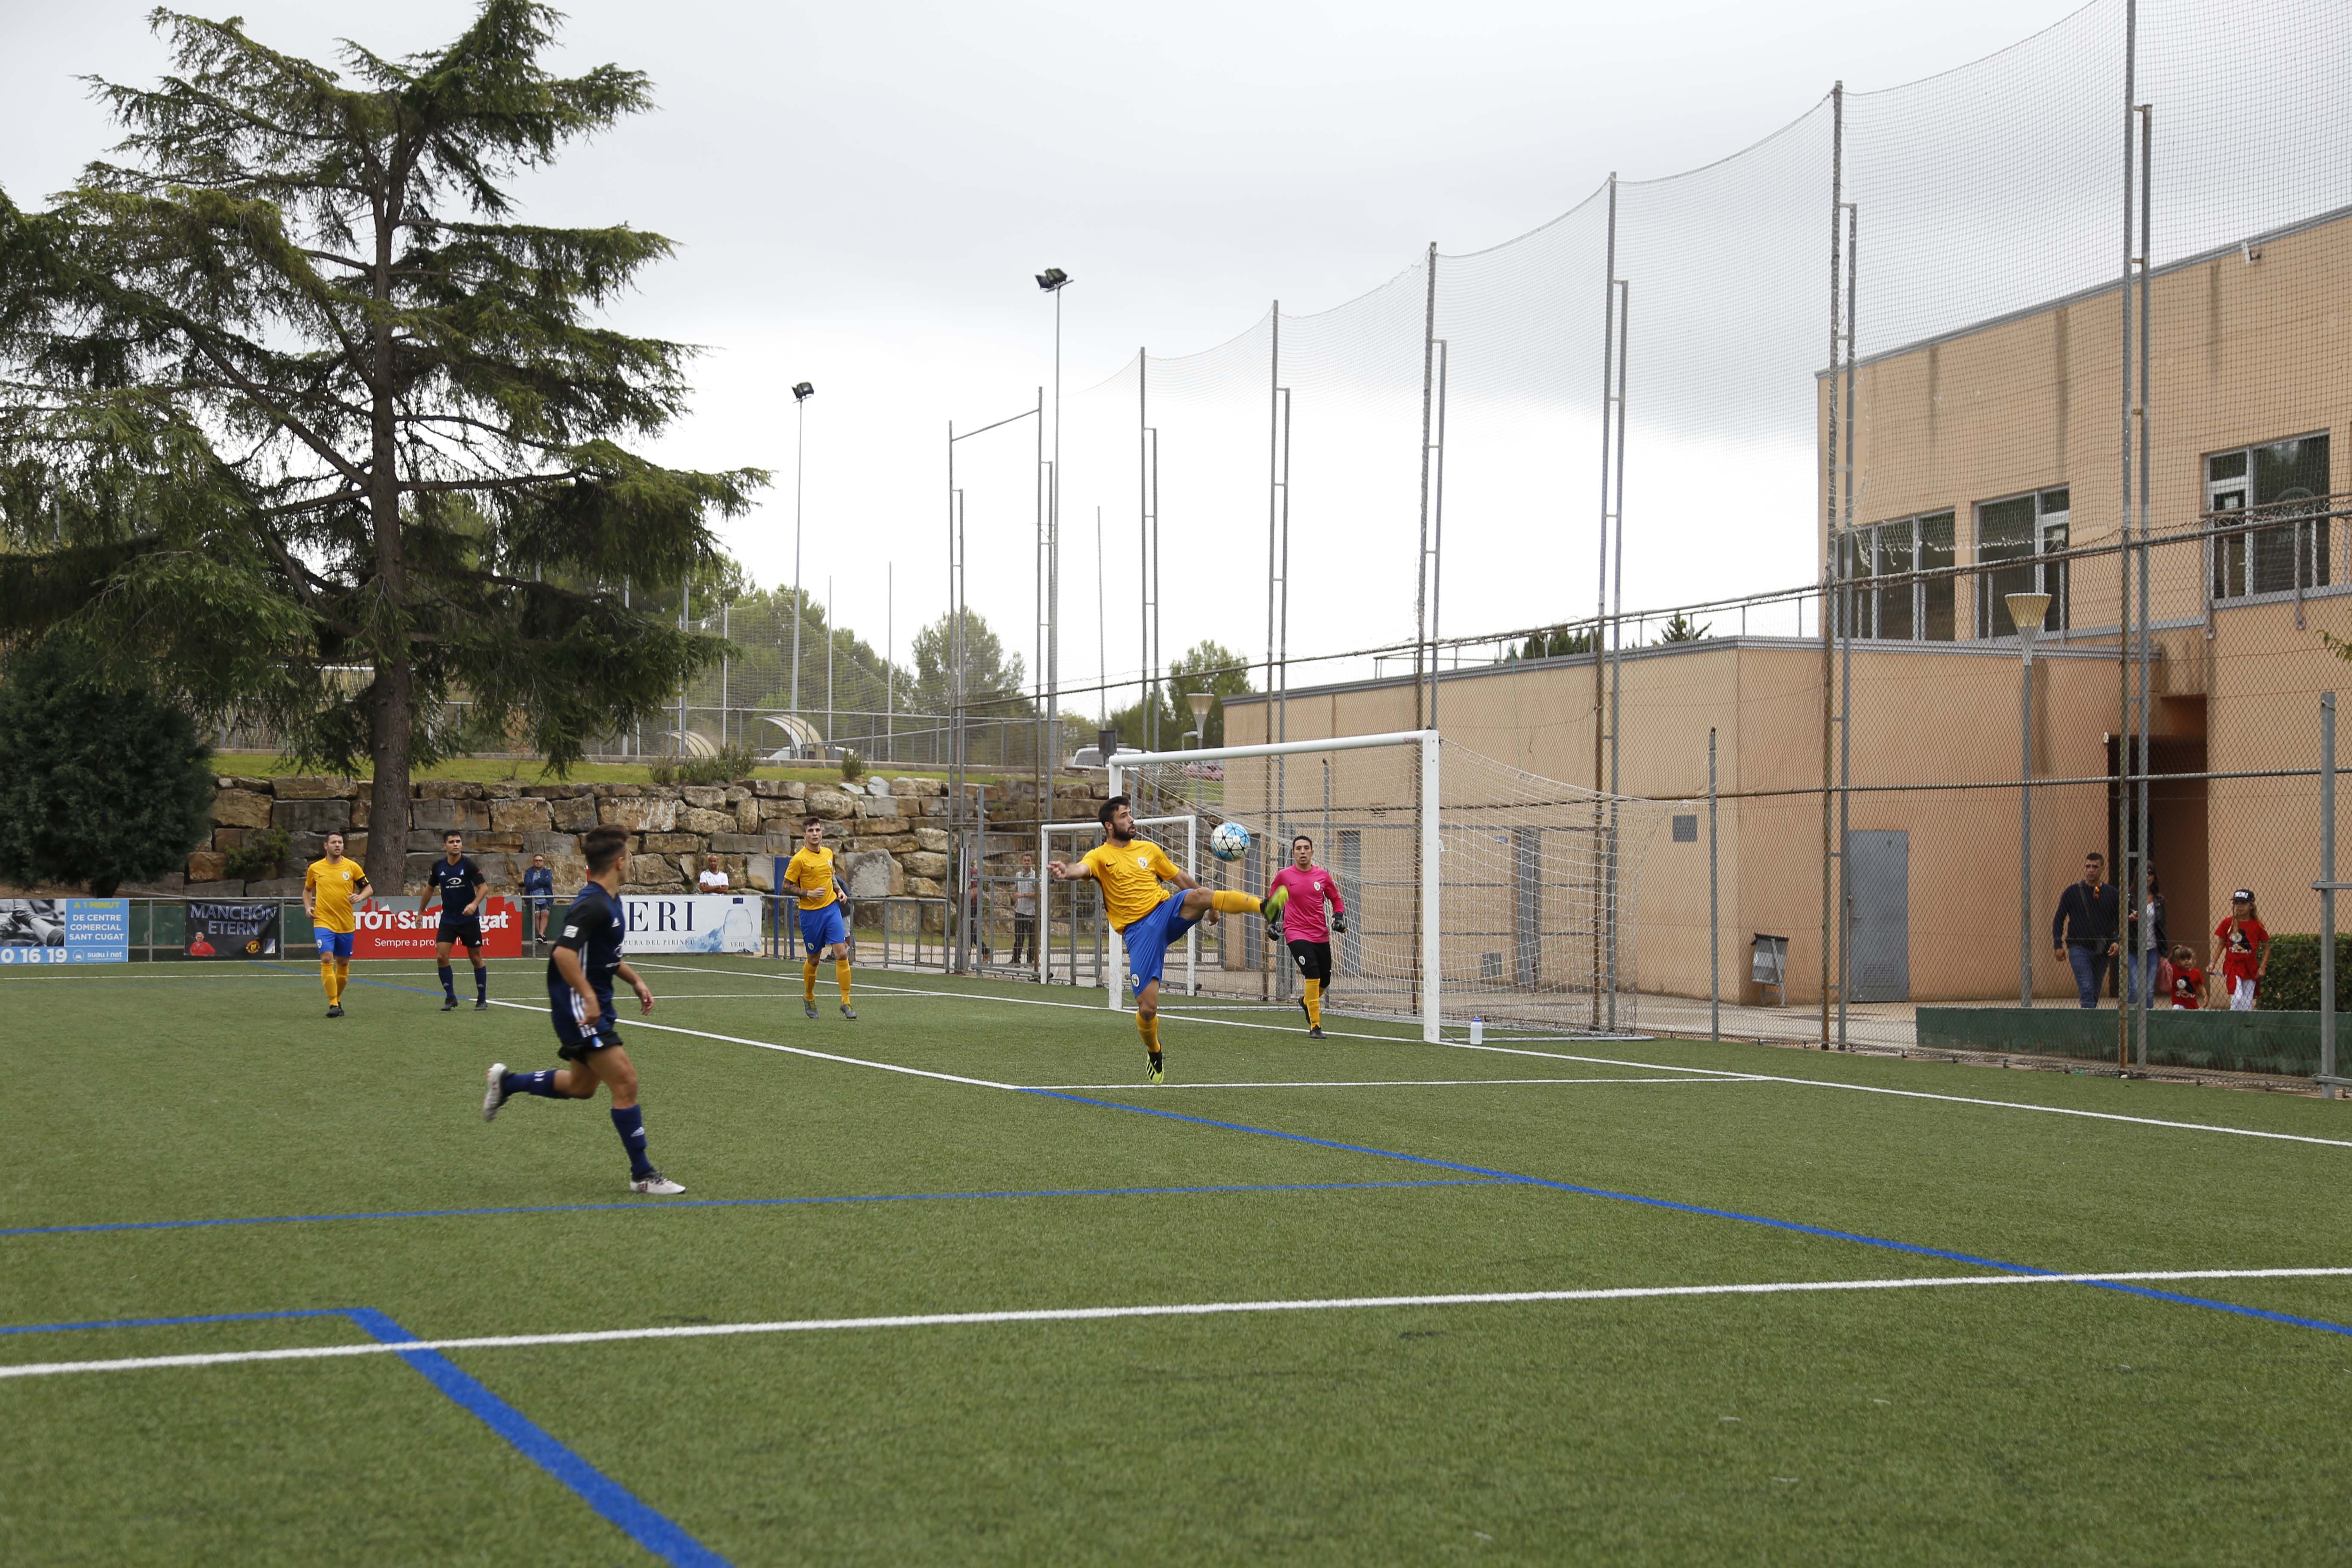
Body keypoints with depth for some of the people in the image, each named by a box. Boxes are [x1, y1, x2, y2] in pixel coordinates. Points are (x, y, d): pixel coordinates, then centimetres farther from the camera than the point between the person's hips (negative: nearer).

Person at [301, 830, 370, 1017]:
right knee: (327, 959, -16)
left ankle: (338, 1000, 29)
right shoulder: (315, 868, 3)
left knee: (343, 963, 10)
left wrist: (360, 897, -15)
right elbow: (307, 890, 19)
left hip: (346, 923, 1)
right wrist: (308, 907, 2)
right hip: (323, 922, -1)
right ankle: (333, 1004, -15)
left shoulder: (352, 867, 1)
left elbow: (368, 888, 6)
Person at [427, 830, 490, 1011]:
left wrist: (474, 904, -28)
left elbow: (482, 887, -10)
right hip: (448, 919, 3)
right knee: (441, 956, -10)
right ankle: (450, 998, 3)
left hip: (469, 919, -3)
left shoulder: (469, 865, -12)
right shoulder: (438, 866, -1)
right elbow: (430, 888, 14)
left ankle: (482, 1000, 14)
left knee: (476, 958, 3)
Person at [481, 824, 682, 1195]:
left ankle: (507, 1083, 37)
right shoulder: (593, 905, -20)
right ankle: (642, 1175, -6)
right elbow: (564, 952, -30)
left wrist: (635, 981, 16)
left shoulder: (611, 902, 11)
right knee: (625, 1081, -11)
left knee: (582, 1086, 21)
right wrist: (588, 998, -32)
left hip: (595, 1006, 10)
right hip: (580, 1007, -10)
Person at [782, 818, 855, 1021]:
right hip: (810, 913, -4)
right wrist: (809, 894, -18)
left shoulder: (828, 854, 7)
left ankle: (846, 1003, -5)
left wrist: (839, 890, 7)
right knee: (813, 960, 8)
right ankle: (809, 998, 34)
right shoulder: (799, 859, -11)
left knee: (842, 954, -9)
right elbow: (786, 887, -8)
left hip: (831, 908, 4)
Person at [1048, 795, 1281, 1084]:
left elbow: (1181, 879, 26)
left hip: (1168, 911, 2)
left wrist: (1211, 904, 26)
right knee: (1147, 1009, -8)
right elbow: (1082, 869, -22)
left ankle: (1265, 908, -52)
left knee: (1198, 895, -33)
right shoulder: (1100, 856, 2)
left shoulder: (1149, 849, 17)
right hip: (1138, 931, -2)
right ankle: (1154, 1053, 23)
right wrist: (1066, 873, -46)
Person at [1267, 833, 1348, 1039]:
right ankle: (1315, 1027, -15)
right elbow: (1272, 901, 14)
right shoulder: (1284, 876, -2)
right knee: (1313, 975, -21)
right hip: (1296, 935, -4)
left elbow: (1337, 900, 17)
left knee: (1324, 981, 10)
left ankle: (1306, 1002, 45)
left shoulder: (1322, 875, 4)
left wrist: (1339, 917, 0)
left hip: (1321, 935, 4)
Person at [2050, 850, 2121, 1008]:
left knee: (2095, 994, 10)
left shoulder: (2111, 893, 6)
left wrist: (2117, 942, -5)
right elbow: (2058, 919, 5)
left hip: (2102, 952, 3)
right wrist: (2059, 945, -3)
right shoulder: (2073, 891, 1)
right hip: (2079, 949, -3)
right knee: (2087, 989, -17)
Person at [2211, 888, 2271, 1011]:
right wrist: (2213, 963, 0)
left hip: (2250, 968, 1)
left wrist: (2262, 967, -3)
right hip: (2232, 965, -1)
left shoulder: (2257, 925, -2)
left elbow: (2266, 948, 6)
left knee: (2248, 1004, 4)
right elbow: (2220, 944, 7)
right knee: (2237, 998, -19)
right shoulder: (2228, 922, -1)